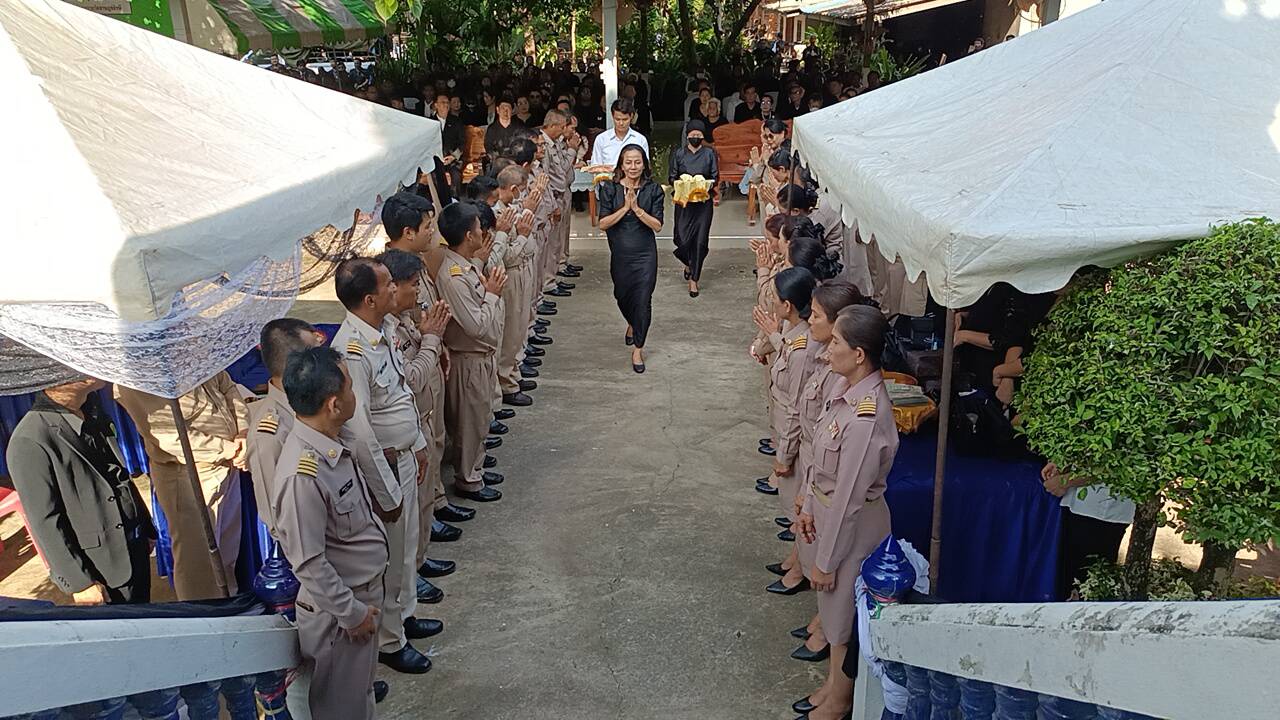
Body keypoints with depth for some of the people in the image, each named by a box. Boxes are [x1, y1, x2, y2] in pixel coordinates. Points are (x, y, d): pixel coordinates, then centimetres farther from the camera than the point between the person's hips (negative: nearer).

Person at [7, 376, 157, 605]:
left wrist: (147, 528, 21)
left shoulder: (92, 418, 5)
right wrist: (78, 582, -16)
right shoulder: (29, 443, -21)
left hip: (137, 551, 8)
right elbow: (45, 524, -18)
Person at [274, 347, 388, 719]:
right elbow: (310, 564, -26)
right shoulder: (303, 474, -33)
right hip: (337, 609, -8)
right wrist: (351, 613, -16)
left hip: (363, 591, 8)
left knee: (361, 688, 28)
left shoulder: (329, 442, -5)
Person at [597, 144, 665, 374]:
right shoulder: (610, 189, -3)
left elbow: (657, 225, -9)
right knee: (622, 296, 18)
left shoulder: (653, 189, -4)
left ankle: (638, 350, 6)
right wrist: (624, 208, -19)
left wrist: (637, 208, -21)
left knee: (643, 300, -6)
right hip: (620, 253, 2)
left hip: (645, 254, -2)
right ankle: (632, 324, 52)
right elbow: (603, 223, -9)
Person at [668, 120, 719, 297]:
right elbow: (671, 177, 5)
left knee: (700, 241, -5)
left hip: (703, 202, 0)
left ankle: (694, 279, 5)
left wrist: (707, 183, -16)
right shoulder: (678, 153, 6)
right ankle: (688, 263, 30)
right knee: (683, 238, -5)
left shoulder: (709, 153, 6)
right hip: (684, 201, 0)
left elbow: (715, 177, 5)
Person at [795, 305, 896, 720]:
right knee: (834, 607, 26)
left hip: (852, 525, -8)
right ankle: (836, 683, 49)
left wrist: (826, 561, -16)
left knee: (843, 612, 15)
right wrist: (809, 506, 13)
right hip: (829, 509, 8)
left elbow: (848, 499, -26)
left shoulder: (865, 420, -34)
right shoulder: (846, 386, -6)